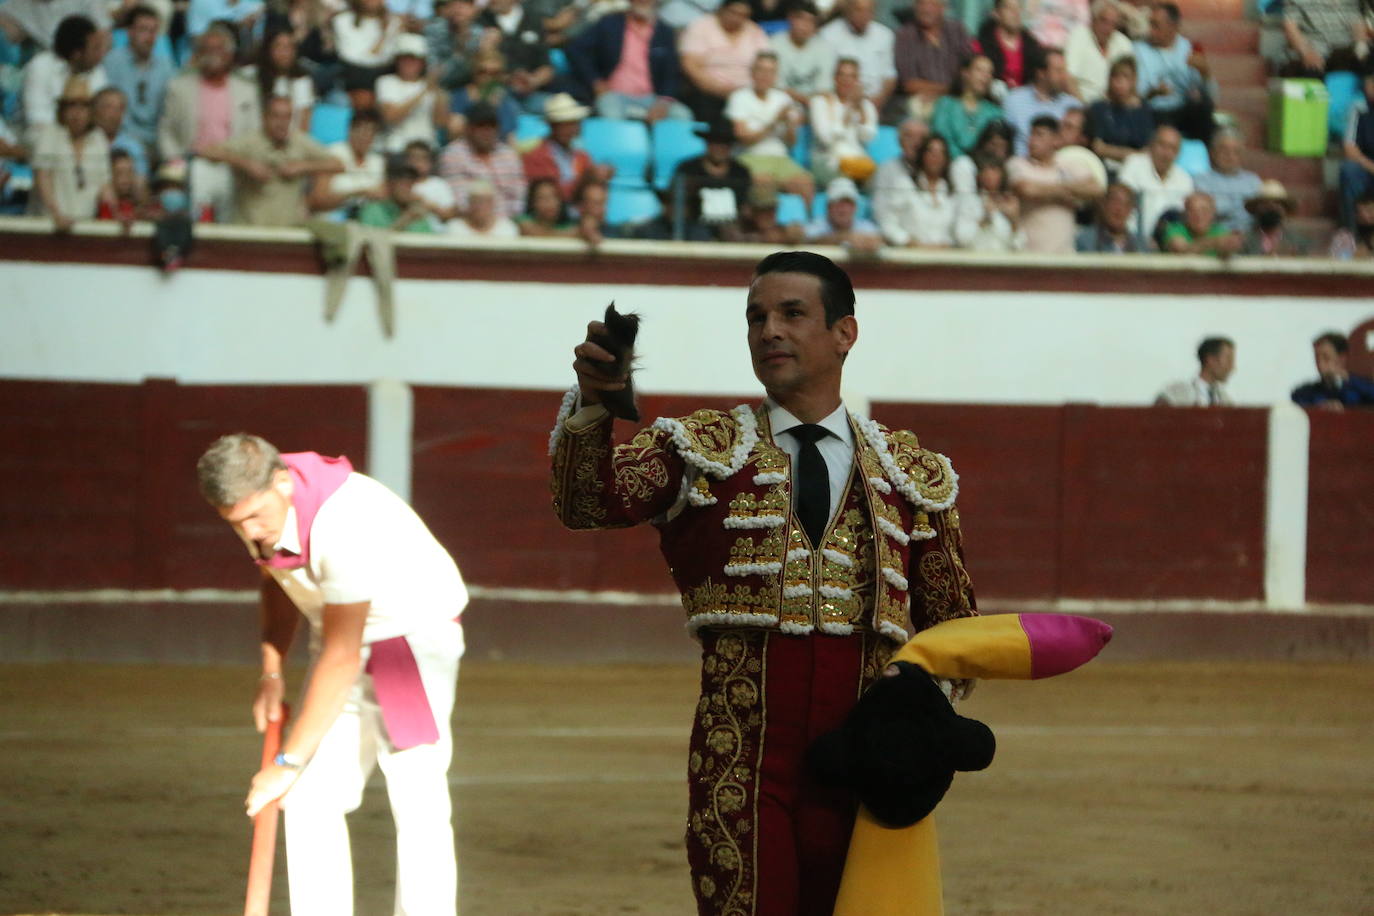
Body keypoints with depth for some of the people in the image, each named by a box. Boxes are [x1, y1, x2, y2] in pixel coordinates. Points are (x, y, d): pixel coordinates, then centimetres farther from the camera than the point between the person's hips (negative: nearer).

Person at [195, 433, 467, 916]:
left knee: (417, 799, -18)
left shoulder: (345, 523, -34)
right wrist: (272, 669, 1)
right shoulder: (257, 506, -9)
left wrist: (289, 761, -26)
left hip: (418, 636, -7)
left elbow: (340, 659, -31)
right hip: (342, 641, 7)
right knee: (309, 800, -3)